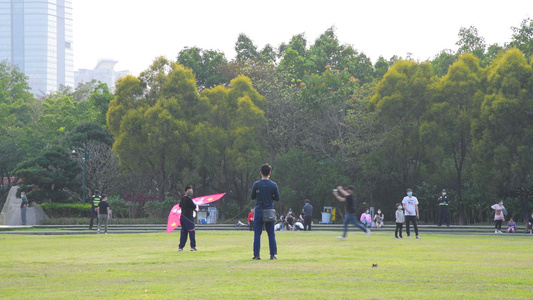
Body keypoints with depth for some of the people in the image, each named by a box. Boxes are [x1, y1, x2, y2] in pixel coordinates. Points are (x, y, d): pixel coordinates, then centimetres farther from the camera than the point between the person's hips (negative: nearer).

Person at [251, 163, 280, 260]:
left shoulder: (256, 184, -5)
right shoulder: (273, 185, -3)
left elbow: (252, 197, 2)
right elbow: (277, 198, 2)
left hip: (258, 212, -1)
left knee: (257, 234, 2)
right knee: (271, 234, 7)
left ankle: (256, 255, -1)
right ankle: (273, 254, 5)